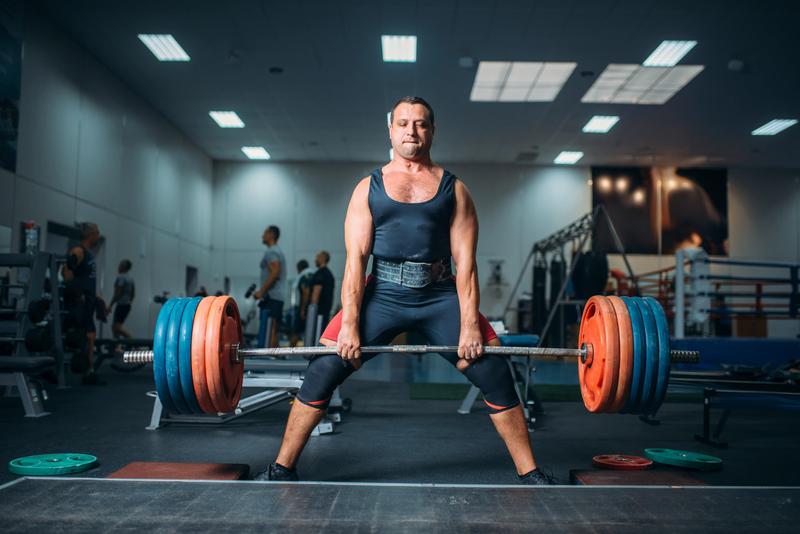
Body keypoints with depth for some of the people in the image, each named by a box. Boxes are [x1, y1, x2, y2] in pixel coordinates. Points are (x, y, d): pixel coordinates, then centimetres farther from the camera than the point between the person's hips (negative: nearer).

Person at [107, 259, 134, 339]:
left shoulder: (121, 277, -11)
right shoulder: (130, 279, 17)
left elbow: (118, 293, -18)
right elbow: (133, 294, 20)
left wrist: (110, 305, -15)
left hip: (121, 305, -9)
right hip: (127, 305, 9)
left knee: (117, 327, -14)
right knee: (114, 326, 13)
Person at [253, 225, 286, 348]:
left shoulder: (271, 252, -8)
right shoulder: (278, 251, 23)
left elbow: (274, 273, -20)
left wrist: (261, 291, -20)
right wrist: (262, 291, 23)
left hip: (271, 296, -10)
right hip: (277, 297, 10)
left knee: (266, 329, -14)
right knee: (274, 330, 8)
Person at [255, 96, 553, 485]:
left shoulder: (454, 189, 8)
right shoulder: (369, 188, 8)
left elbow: (465, 262, 0)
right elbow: (355, 260, -1)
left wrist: (470, 326, -9)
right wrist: (349, 326, -10)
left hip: (440, 298, 1)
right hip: (382, 296, 0)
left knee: (494, 374, -6)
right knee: (323, 371, -9)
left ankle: (530, 474, 12)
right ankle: (282, 468, 9)